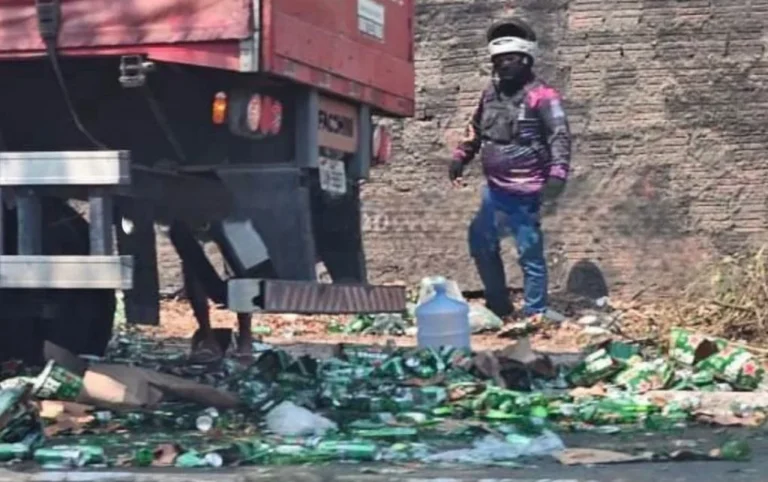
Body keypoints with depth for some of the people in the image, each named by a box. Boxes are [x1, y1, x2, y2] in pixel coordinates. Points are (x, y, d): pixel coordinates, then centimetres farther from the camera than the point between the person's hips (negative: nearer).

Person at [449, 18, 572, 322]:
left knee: (529, 250, -5)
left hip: (524, 191, -8)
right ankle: (498, 304, 28)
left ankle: (535, 311, 5)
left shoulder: (541, 96, -11)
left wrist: (557, 174, -28)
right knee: (481, 241, 15)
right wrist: (461, 157, 21)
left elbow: (560, 137, -17)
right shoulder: (491, 93, 12)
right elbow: (476, 129, 27)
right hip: (494, 188, 8)